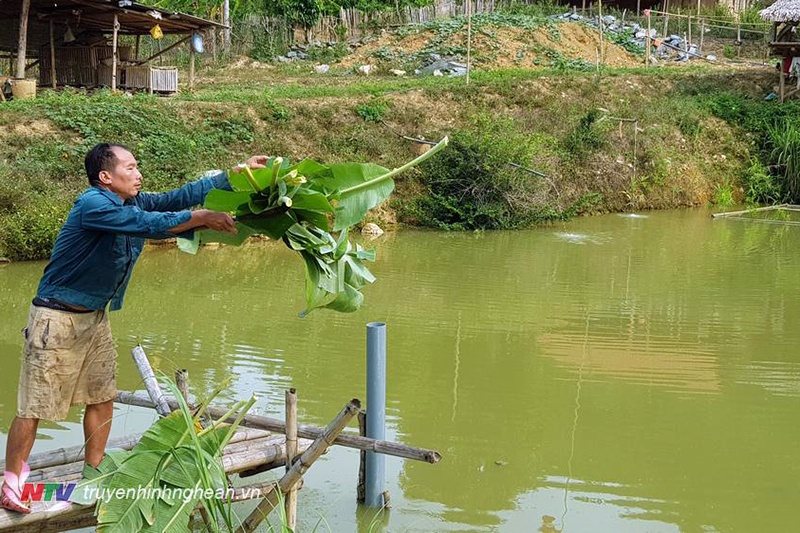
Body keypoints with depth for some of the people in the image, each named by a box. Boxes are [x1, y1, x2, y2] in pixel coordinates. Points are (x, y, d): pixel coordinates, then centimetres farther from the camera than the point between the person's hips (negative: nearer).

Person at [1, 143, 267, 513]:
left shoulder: (136, 202, 5)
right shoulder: (93, 204, -21)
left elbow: (180, 196, 2)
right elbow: (149, 225, -30)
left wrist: (238, 173, -3)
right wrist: (201, 217, -24)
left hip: (95, 316, 9)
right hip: (58, 318, -9)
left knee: (102, 398, 12)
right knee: (34, 407, -2)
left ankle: (94, 472, 26)